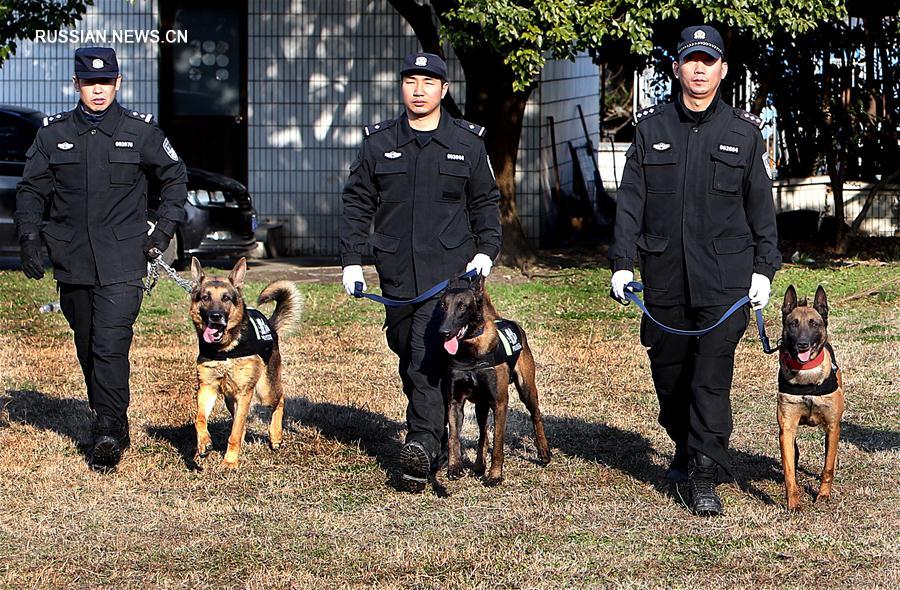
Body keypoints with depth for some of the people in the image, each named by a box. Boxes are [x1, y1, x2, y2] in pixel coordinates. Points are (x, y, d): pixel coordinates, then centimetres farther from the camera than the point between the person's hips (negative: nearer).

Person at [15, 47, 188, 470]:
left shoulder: (141, 131, 3)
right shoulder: (53, 133, 7)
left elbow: (175, 178, 13)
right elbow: (31, 189, 11)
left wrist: (164, 231, 5)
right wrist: (29, 237, -3)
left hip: (122, 263, -3)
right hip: (72, 261, 3)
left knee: (111, 347, -14)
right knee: (88, 349, 10)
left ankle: (109, 435, -12)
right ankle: (112, 426, 23)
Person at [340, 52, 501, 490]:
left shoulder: (467, 143, 6)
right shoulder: (378, 143, 9)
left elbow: (485, 202, 15)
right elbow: (357, 203, 12)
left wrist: (486, 250, 2)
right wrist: (351, 260, 5)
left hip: (449, 269, -3)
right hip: (396, 272, 3)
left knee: (427, 355, -18)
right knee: (408, 354, 8)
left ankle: (423, 445, -25)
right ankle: (437, 441, 20)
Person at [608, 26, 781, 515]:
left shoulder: (743, 132, 6)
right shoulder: (651, 128, 8)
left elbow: (761, 206, 8)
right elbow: (630, 200, 7)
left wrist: (764, 268, 2)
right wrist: (621, 262, 0)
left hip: (724, 277, -2)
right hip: (664, 277, 2)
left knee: (712, 377, -10)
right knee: (668, 374, 10)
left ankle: (704, 478, -9)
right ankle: (685, 452, 32)